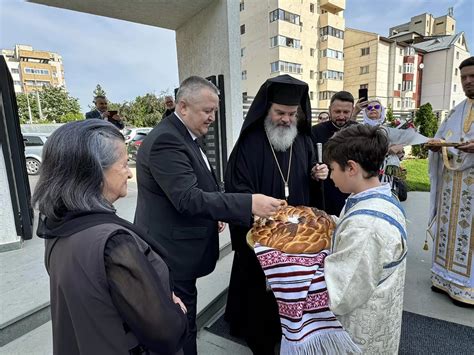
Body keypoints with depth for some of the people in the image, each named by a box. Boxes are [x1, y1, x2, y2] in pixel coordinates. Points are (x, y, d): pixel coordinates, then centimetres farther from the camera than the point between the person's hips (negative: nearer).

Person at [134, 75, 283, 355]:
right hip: (172, 253, -9)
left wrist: (213, 215, 7)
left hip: (178, 249, 10)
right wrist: (250, 204, -32)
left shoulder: (183, 135, 11)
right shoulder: (166, 140, -22)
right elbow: (188, 198, -30)